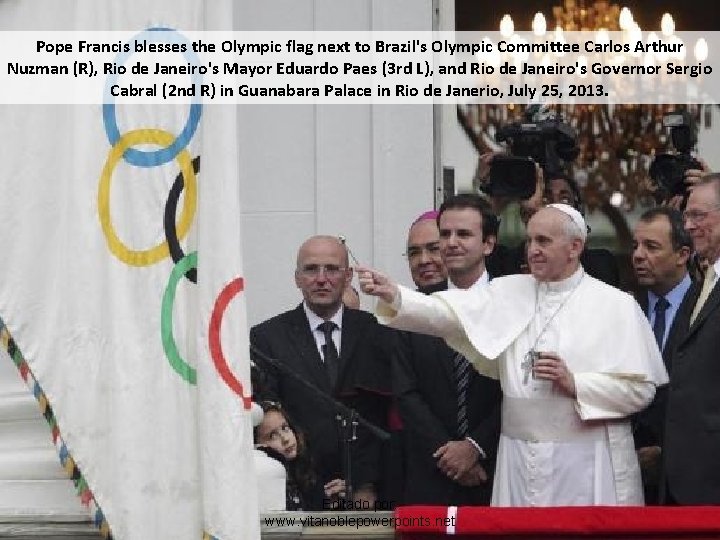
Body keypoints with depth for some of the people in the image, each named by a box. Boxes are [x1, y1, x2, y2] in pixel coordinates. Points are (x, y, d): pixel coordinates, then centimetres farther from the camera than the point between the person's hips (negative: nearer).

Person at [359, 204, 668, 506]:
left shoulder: (616, 306, -1)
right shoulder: (509, 293, 8)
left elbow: (640, 391, -5)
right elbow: (446, 313, -5)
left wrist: (574, 383, -16)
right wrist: (393, 296, -22)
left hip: (589, 464, -3)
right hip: (519, 460, 3)